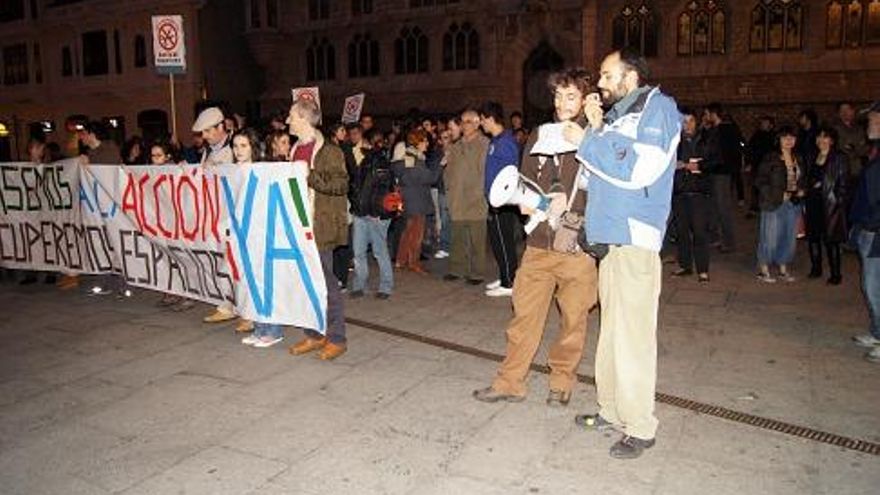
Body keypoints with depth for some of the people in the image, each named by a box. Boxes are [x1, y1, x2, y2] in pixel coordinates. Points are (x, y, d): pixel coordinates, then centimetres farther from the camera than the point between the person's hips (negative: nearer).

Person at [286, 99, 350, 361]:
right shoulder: (296, 150, 18)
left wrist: (310, 175, -21)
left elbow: (340, 185, -16)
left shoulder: (329, 151, -8)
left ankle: (336, 339, 8)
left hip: (320, 226, -8)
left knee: (325, 281, -3)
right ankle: (313, 335, 22)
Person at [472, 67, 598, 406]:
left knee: (573, 318, 8)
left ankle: (562, 381, 27)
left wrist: (580, 218, -16)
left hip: (578, 245, -3)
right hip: (539, 242, 3)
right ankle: (509, 382, 16)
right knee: (524, 313, 5)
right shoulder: (540, 136, 12)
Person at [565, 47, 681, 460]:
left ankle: (640, 428, 5)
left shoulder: (657, 108, -4)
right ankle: (613, 410, 24)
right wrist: (596, 129, 7)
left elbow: (637, 170, -17)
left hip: (636, 239, -9)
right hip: (610, 237, 9)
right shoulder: (619, 114, 22)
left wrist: (587, 141, -9)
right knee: (611, 329, 13)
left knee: (633, 335, -5)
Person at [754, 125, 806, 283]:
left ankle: (783, 269, 22)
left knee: (789, 237, 9)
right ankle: (764, 270, 10)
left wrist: (801, 190, 4)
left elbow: (802, 179, 24)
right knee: (770, 237, -3)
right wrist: (778, 194, -16)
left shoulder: (798, 159, 11)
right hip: (773, 204, -6)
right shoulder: (770, 159, -8)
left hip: (793, 204, 6)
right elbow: (760, 181, -11)